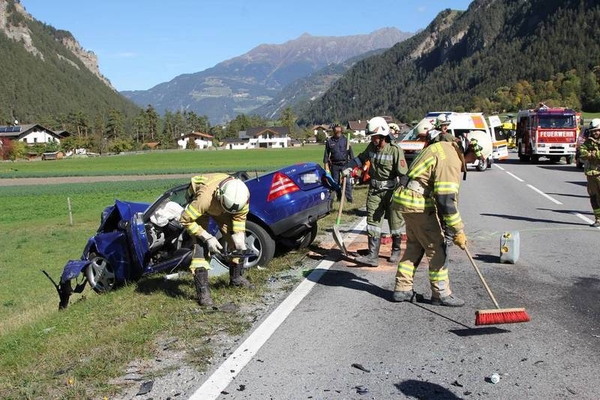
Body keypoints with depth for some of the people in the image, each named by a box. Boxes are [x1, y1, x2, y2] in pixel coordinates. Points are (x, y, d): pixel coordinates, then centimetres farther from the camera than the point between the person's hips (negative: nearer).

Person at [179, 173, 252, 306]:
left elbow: (240, 216, -9)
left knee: (238, 239, -1)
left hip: (219, 204, 5)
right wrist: (208, 237, -33)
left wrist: (239, 235, -20)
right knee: (200, 244, -20)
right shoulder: (205, 197, -46)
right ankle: (203, 290, -17)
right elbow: (185, 220, -33)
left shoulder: (242, 195, -31)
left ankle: (236, 277, 21)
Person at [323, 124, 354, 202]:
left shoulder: (345, 139, 2)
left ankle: (349, 198, -5)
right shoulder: (329, 141, 3)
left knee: (347, 181, -7)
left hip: (345, 164, -1)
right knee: (336, 182, 9)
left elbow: (350, 152, 5)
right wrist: (326, 165, 4)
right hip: (334, 165, 1)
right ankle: (339, 197, 20)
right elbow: (326, 154, 8)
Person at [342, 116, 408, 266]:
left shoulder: (395, 150, -15)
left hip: (391, 192, -5)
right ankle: (373, 256, -4)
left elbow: (403, 174, -15)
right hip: (374, 191, 5)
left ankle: (396, 251, 31)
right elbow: (361, 158, 23)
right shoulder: (371, 147, 3)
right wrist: (348, 169, 12)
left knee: (395, 223, 10)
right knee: (372, 222, -3)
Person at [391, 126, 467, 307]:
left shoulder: (442, 146, 10)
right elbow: (446, 199, -24)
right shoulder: (450, 160, -20)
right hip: (419, 205, -10)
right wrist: (458, 231, -20)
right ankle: (441, 293, 7)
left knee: (415, 245, 16)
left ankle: (402, 288, 21)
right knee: (436, 248, -1)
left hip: (409, 200, 10)